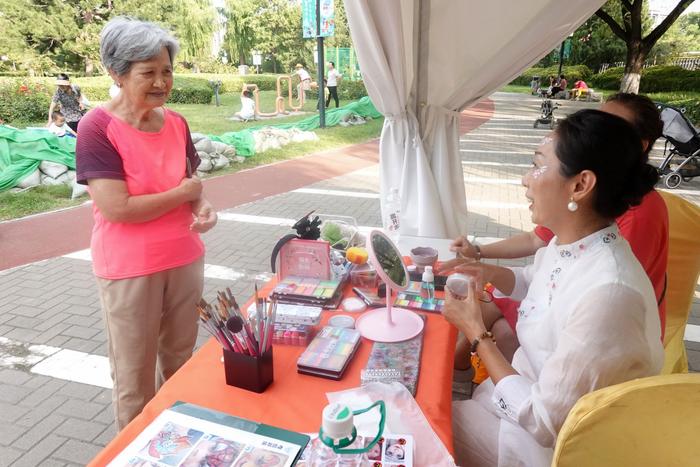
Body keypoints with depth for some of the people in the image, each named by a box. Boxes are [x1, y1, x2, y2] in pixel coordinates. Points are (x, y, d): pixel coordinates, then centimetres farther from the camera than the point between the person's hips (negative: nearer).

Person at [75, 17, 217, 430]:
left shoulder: (177, 123, 1)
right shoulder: (97, 128, -16)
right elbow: (117, 208, -23)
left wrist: (203, 206, -11)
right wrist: (182, 193, -14)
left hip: (185, 259, 6)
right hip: (129, 269, -5)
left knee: (181, 360, 21)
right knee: (135, 376, 13)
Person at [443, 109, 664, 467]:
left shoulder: (608, 296, -35)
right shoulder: (568, 245, -7)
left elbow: (544, 423, -27)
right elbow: (535, 284, 18)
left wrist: (476, 334, -19)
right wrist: (490, 274, -1)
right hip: (529, 390, 7)